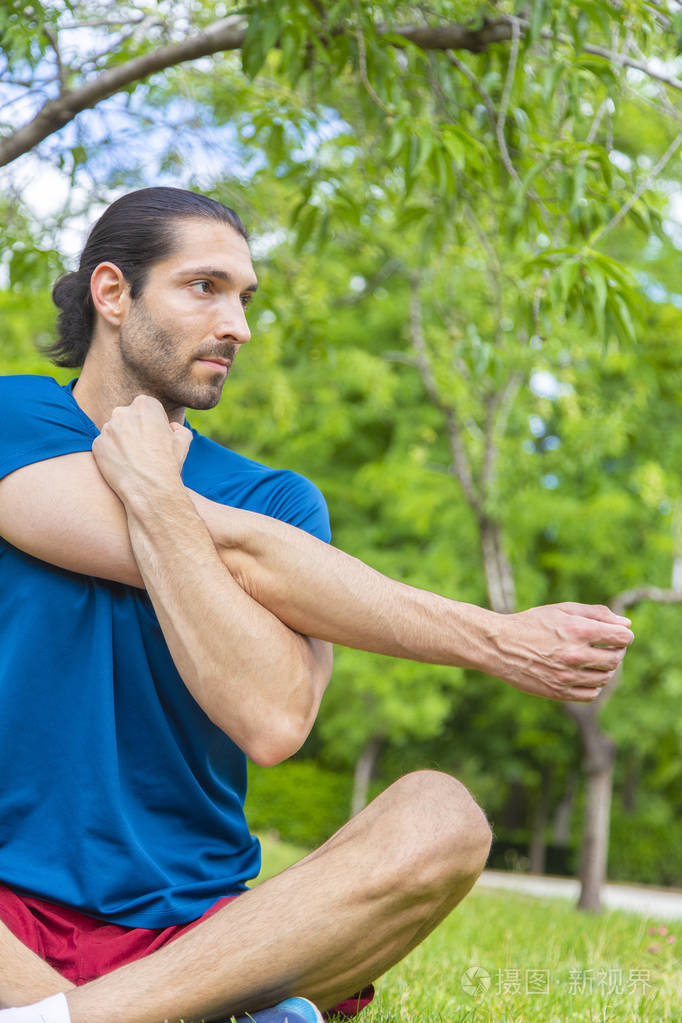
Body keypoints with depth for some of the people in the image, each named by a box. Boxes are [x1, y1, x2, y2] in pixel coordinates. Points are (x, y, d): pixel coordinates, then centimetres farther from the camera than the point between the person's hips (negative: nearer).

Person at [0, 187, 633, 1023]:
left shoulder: (277, 500, 7)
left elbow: (275, 725, -14)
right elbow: (234, 557, -13)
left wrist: (152, 492, -13)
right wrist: (493, 640, -15)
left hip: (189, 926, 3)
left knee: (440, 818, -23)